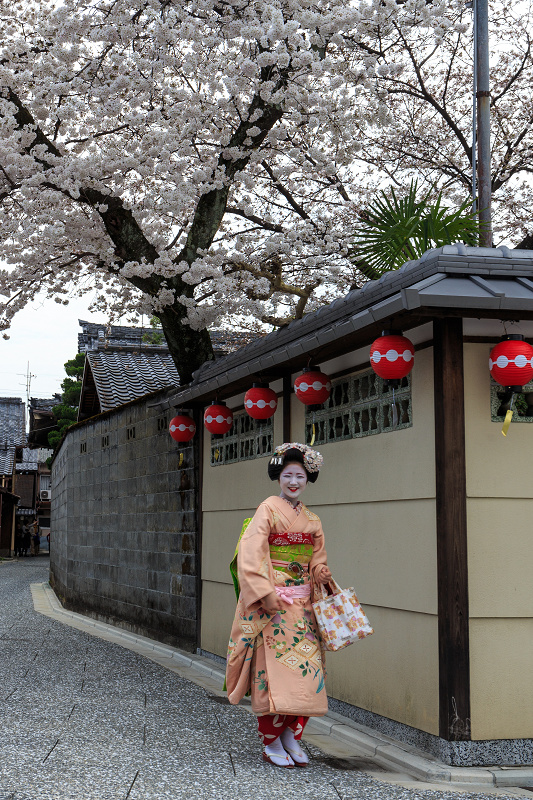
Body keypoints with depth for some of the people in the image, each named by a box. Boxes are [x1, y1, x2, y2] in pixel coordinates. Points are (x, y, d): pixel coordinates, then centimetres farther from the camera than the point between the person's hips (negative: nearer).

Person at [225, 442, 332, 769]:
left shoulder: (312, 520, 14)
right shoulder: (268, 510, -4)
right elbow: (250, 555, -13)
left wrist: (322, 574, -1)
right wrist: (266, 593, -21)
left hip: (303, 604, 6)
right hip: (271, 604, -6)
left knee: (306, 668, 1)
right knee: (273, 668, -6)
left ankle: (292, 736, 12)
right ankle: (271, 743, 3)